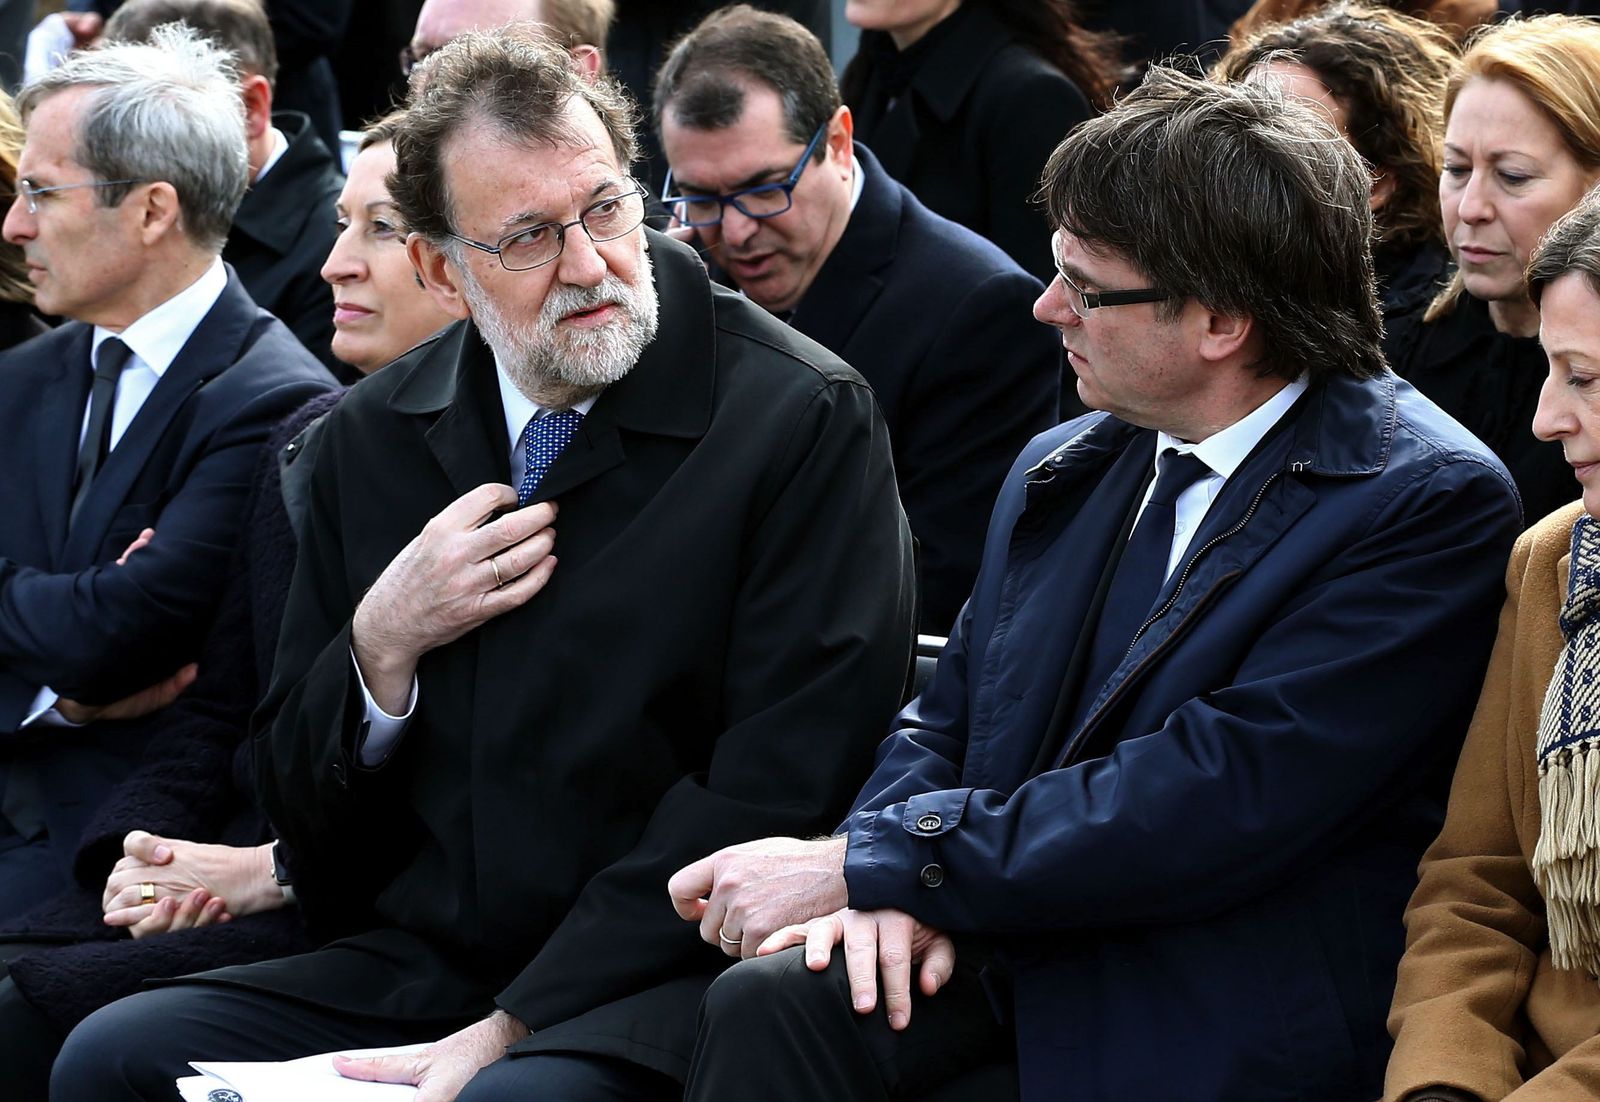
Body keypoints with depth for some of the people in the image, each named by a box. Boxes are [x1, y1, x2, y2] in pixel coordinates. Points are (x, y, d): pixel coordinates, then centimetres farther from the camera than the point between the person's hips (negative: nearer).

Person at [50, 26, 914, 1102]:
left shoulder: (808, 421, -5)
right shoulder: (370, 439, 10)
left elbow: (773, 800, -11)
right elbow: (297, 804, 15)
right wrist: (382, 645, -6)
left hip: (657, 993, -6)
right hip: (416, 965, 6)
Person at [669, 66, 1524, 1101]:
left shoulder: (1431, 503, -12)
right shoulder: (1058, 473, 13)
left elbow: (1215, 803, -19)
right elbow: (941, 726, 17)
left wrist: (860, 862, -15)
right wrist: (890, 884, -8)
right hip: (1005, 964, 6)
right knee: (767, 1005, -24)